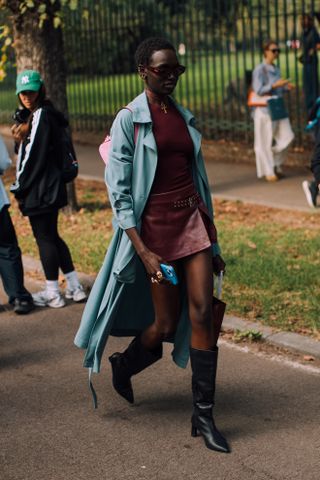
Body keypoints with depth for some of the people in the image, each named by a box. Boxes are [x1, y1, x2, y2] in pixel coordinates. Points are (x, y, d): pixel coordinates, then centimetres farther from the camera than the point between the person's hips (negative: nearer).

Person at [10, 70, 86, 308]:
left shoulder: (43, 116, -15)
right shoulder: (36, 115, 14)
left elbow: (37, 157, -18)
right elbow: (27, 153, 16)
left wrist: (20, 187, -11)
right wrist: (20, 139, -4)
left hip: (41, 189, -10)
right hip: (48, 189, 10)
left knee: (45, 238, -1)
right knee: (51, 236, 16)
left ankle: (52, 293, 8)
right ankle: (74, 287, 21)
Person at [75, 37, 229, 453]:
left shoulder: (184, 117, 11)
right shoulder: (128, 120, -6)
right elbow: (119, 192, -9)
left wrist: (213, 242, 16)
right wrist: (143, 251, -17)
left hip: (193, 219, 5)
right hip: (155, 226, -5)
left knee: (202, 314, -3)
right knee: (165, 323, 4)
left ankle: (204, 416, 5)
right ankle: (123, 366, 36)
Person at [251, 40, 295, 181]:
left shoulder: (276, 69, 12)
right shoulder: (259, 70, -9)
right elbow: (258, 90, -15)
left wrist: (286, 87, 0)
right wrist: (275, 85, -22)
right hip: (264, 109, -7)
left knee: (286, 136, 0)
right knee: (266, 141, 0)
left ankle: (276, 164, 20)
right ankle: (268, 171, 11)